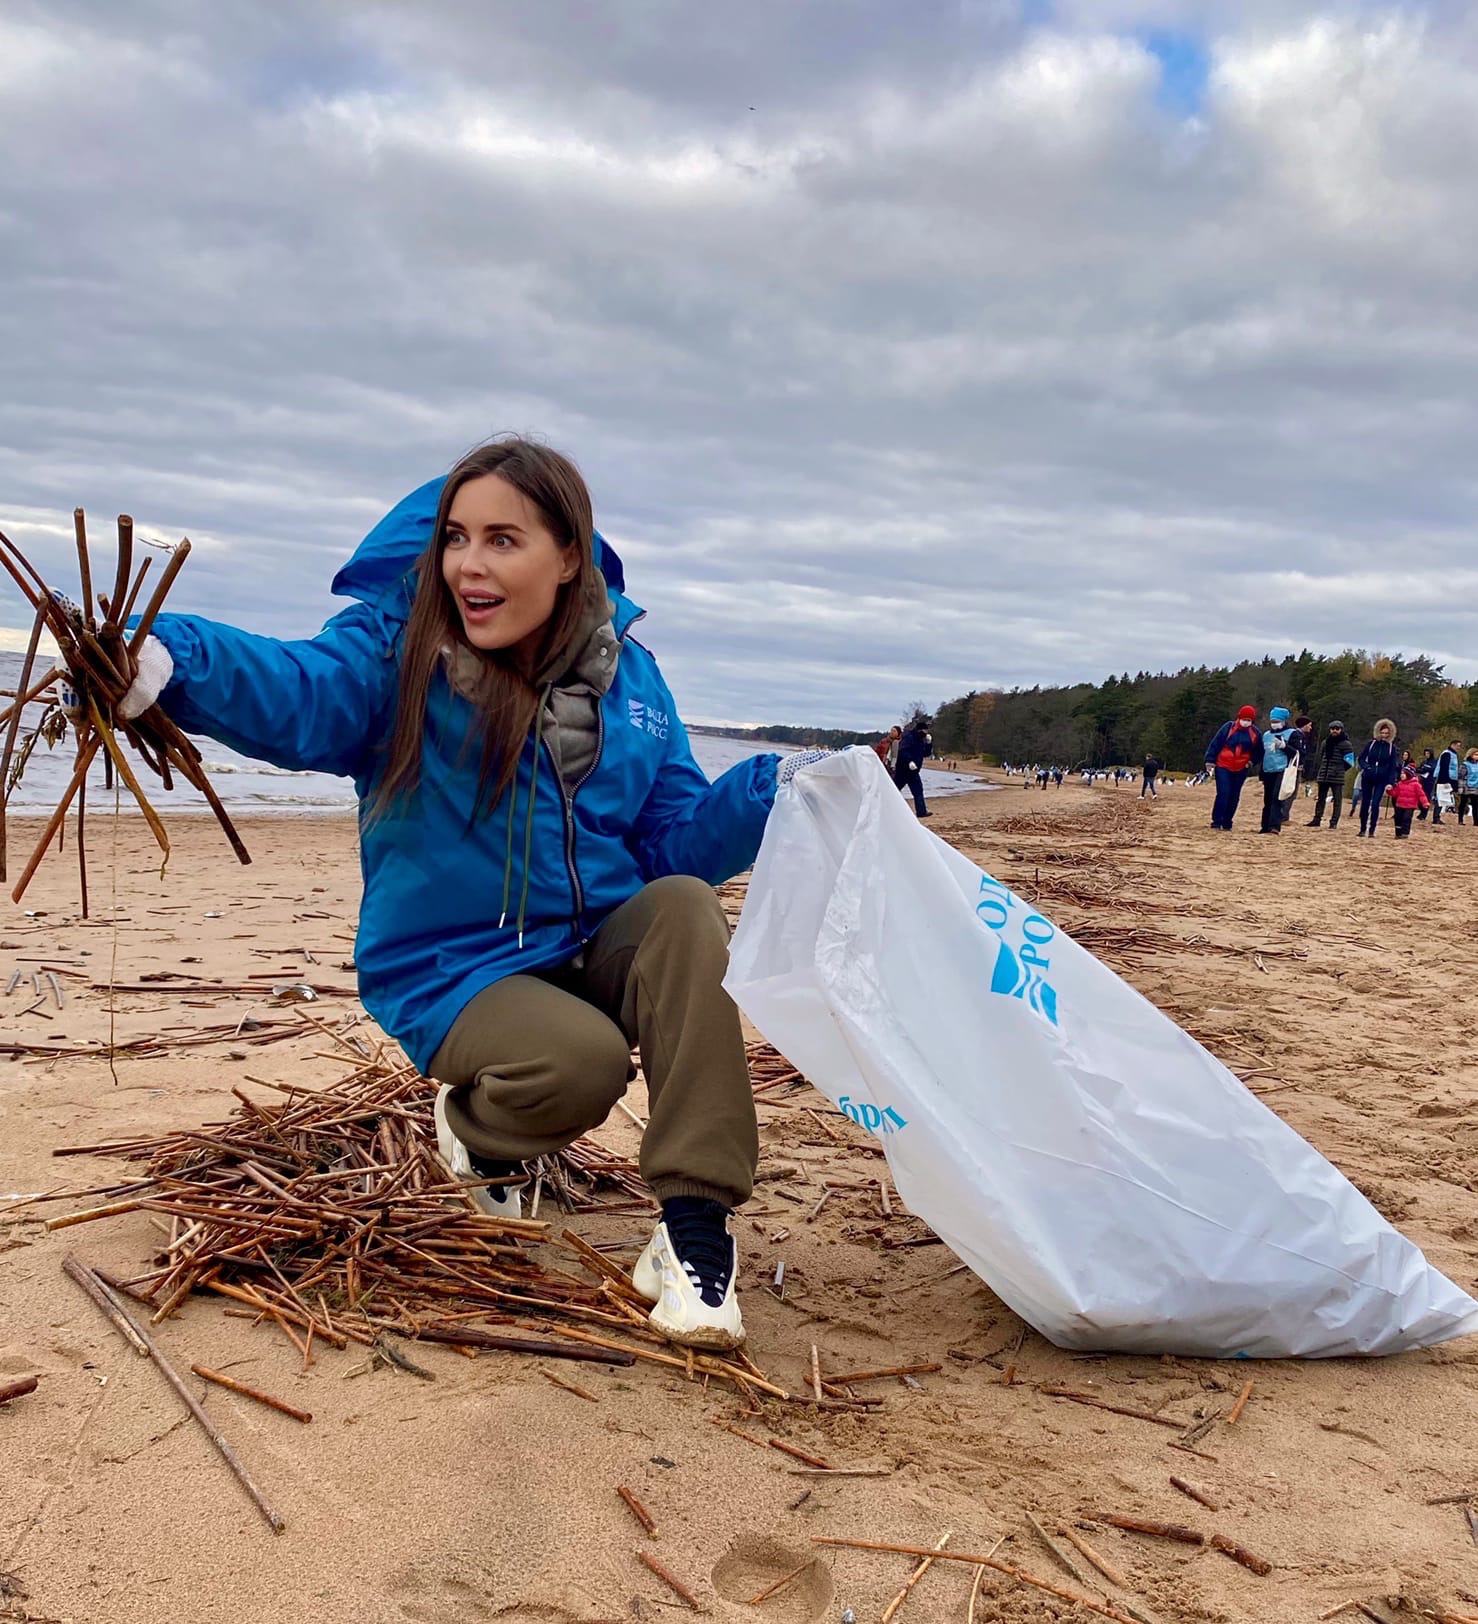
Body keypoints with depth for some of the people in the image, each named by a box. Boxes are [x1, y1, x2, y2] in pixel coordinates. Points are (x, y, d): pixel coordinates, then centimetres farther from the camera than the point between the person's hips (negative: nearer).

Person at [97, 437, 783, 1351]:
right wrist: (167, 663, -52)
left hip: (596, 949, 4)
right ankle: (477, 1126, 8)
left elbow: (675, 835, 6)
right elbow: (297, 696, -32)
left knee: (683, 905, -27)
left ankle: (698, 1224, -24)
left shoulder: (622, 669, 2)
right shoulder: (400, 647, -9)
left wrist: (776, 792, -10)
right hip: (451, 973, -3)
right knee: (582, 1062, -32)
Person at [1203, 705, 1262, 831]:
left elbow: (1258, 752, 15)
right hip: (1223, 767, -3)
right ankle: (1216, 821, -8)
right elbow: (1215, 744, -4)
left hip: (1241, 770, 3)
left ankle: (1227, 823, 17)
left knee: (1234, 797, 7)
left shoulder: (1255, 734, 3)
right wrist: (1210, 761, -7)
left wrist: (1252, 762, 0)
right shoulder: (1228, 727, -6)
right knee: (1223, 793, -13)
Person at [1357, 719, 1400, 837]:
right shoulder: (1371, 744, 1)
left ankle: (1372, 830, -2)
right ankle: (1363, 829, 17)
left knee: (1375, 804, -9)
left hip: (1382, 780, -2)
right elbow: (1361, 758, 8)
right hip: (1367, 778, 2)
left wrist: (1391, 782, -8)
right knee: (1365, 803, 5)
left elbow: (1393, 766, -1)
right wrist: (1366, 767, -13)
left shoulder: (1392, 747, -1)